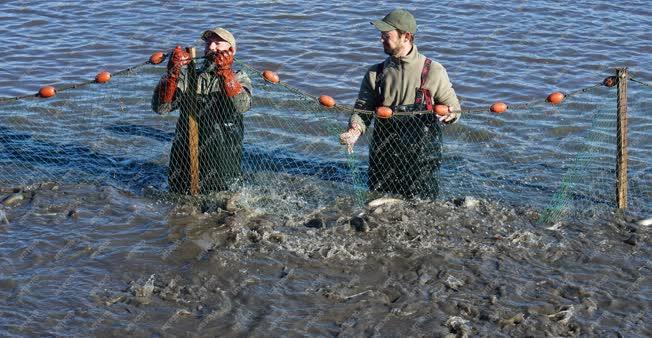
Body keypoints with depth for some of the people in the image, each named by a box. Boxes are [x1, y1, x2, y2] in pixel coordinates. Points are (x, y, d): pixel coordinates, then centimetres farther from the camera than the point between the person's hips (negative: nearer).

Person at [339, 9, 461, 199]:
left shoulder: (433, 71, -3)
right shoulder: (375, 74, 6)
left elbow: (454, 108, 3)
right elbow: (362, 111, 3)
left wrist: (449, 114, -21)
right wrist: (355, 130, -18)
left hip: (421, 157, -3)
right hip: (382, 158, 3)